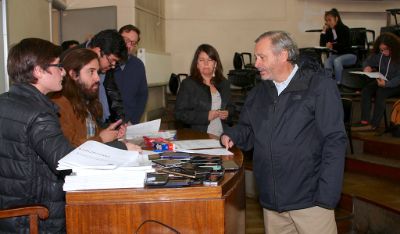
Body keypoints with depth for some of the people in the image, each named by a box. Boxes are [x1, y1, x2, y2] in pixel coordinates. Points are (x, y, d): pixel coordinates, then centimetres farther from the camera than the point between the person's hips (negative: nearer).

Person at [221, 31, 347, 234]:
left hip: (309, 201, -5)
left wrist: (326, 197, -16)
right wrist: (231, 135, -5)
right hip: (271, 202, 5)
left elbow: (334, 141, -10)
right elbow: (247, 130, 18)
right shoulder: (258, 93, 11)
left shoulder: (319, 85, -6)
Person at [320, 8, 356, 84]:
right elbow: (322, 44, 3)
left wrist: (333, 46, -26)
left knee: (337, 61, -36)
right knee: (327, 62, -29)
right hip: (335, 55, 4)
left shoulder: (344, 29, -8)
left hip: (349, 55, -4)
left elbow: (345, 45, -16)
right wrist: (324, 31, -4)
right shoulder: (329, 31, 6)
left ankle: (338, 83, -32)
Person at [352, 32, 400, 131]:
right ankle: (365, 121, -27)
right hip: (382, 81, 5)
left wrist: (386, 84, -38)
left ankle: (374, 124, -27)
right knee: (366, 90, -21)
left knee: (380, 92, -32)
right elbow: (368, 61, 15)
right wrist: (367, 67, -10)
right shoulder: (379, 54, -2)